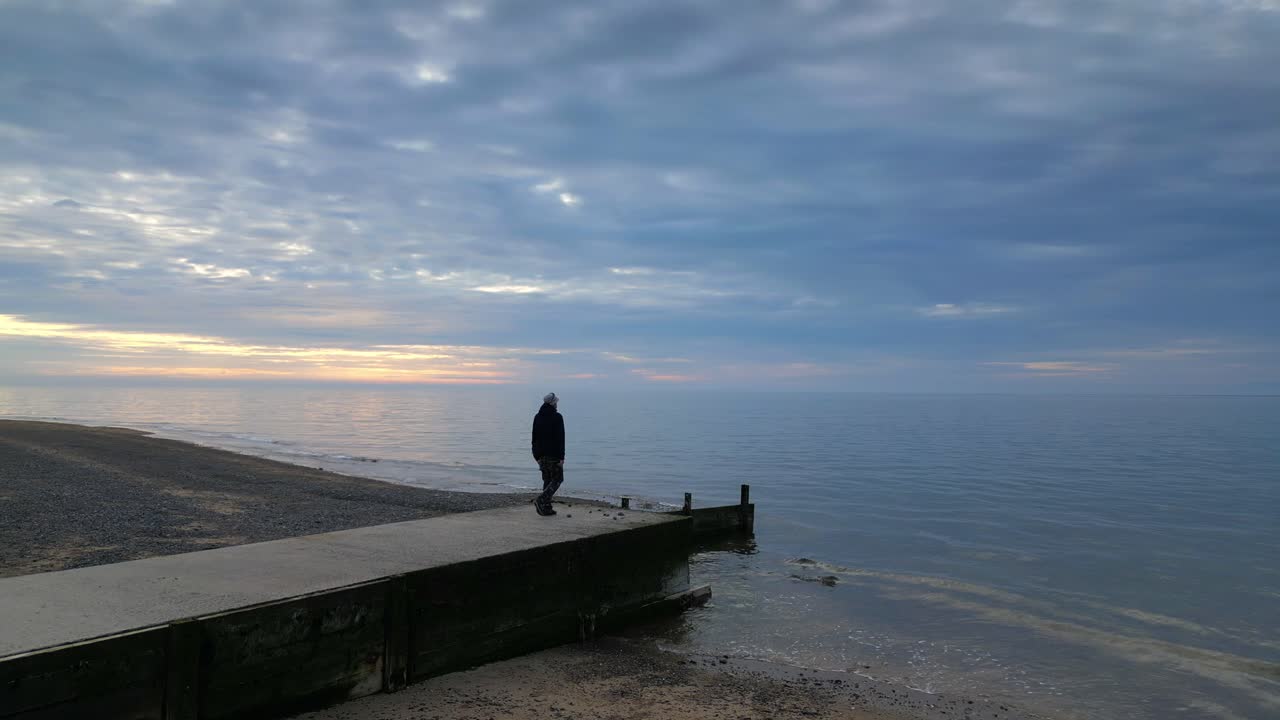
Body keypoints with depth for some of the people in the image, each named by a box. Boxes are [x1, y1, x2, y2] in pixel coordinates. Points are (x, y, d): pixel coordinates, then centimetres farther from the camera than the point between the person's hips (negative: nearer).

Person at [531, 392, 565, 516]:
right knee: (557, 479, 2)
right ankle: (541, 501, -15)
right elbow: (560, 438, -15)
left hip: (541, 454, 7)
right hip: (554, 454, -6)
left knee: (547, 480, 13)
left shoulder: (537, 417, 9)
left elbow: (534, 437, 11)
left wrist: (537, 456, 15)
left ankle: (546, 508, 10)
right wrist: (561, 457, -14)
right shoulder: (557, 417, -11)